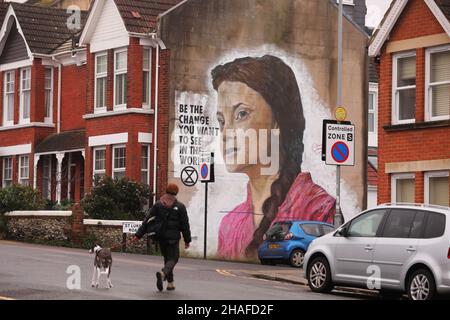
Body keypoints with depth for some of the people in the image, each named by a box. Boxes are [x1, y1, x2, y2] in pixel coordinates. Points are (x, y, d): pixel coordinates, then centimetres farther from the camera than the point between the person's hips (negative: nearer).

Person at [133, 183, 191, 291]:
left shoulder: (158, 205, 4)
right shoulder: (180, 207, -3)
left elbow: (147, 220, 0)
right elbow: (185, 225, -2)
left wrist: (138, 235, 0)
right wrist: (187, 240, 7)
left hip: (160, 237, 4)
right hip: (173, 238, -4)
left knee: (167, 258, 18)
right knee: (173, 259, 1)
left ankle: (170, 283, 18)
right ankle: (163, 273, -29)